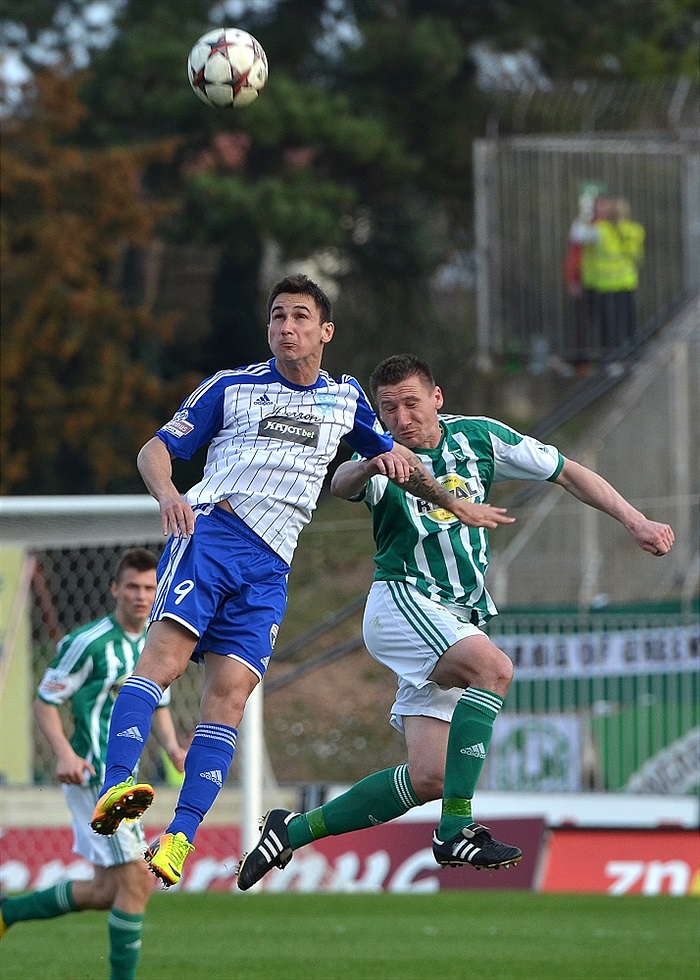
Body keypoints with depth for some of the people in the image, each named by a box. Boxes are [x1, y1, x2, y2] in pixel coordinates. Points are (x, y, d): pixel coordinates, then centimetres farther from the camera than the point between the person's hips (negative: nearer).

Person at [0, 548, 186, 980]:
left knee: (108, 890, 12)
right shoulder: (88, 642, -14)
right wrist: (66, 753, -23)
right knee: (136, 880, -12)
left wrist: (173, 747, 3)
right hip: (93, 775, -9)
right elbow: (45, 701, -9)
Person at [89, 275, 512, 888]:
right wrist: (168, 495, -12)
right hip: (209, 533, -3)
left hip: (269, 567, 3)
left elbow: (396, 460, 35)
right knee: (166, 655, -25)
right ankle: (115, 788, -37)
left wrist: (461, 508, 24)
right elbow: (156, 450, 9)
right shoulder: (230, 387, 11)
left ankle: (180, 838, -17)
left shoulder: (345, 399, 21)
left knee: (229, 694, -12)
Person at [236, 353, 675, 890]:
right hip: (400, 602, -5)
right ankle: (456, 831, -35)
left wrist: (636, 521, 2)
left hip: (458, 620, 5)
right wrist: (369, 467, -53)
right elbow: (341, 483, -30)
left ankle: (294, 831, 9)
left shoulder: (478, 437, 5)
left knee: (429, 778, -4)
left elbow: (570, 473, 11)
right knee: (494, 667, -33)